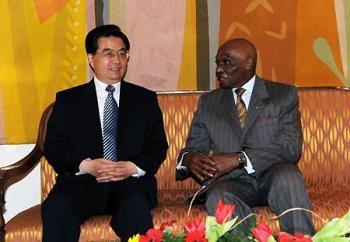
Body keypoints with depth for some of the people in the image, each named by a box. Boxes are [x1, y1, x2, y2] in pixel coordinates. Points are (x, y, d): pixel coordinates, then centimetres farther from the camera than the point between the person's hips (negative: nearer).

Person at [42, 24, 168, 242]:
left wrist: (132, 167, -10)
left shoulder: (145, 99, 18)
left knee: (136, 206, -35)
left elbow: (158, 147, 11)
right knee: (55, 208, -32)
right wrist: (86, 165, -12)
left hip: (131, 182, 0)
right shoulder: (68, 100, 16)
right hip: (82, 183, 0)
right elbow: (53, 147, 7)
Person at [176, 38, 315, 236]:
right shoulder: (208, 102, 17)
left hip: (272, 177, -1)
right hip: (231, 182, 1)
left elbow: (291, 147, -7)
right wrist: (189, 159, -15)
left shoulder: (284, 95, 7)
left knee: (287, 176, -34)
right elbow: (194, 147, 12)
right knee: (217, 197, -33)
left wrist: (238, 158, -20)